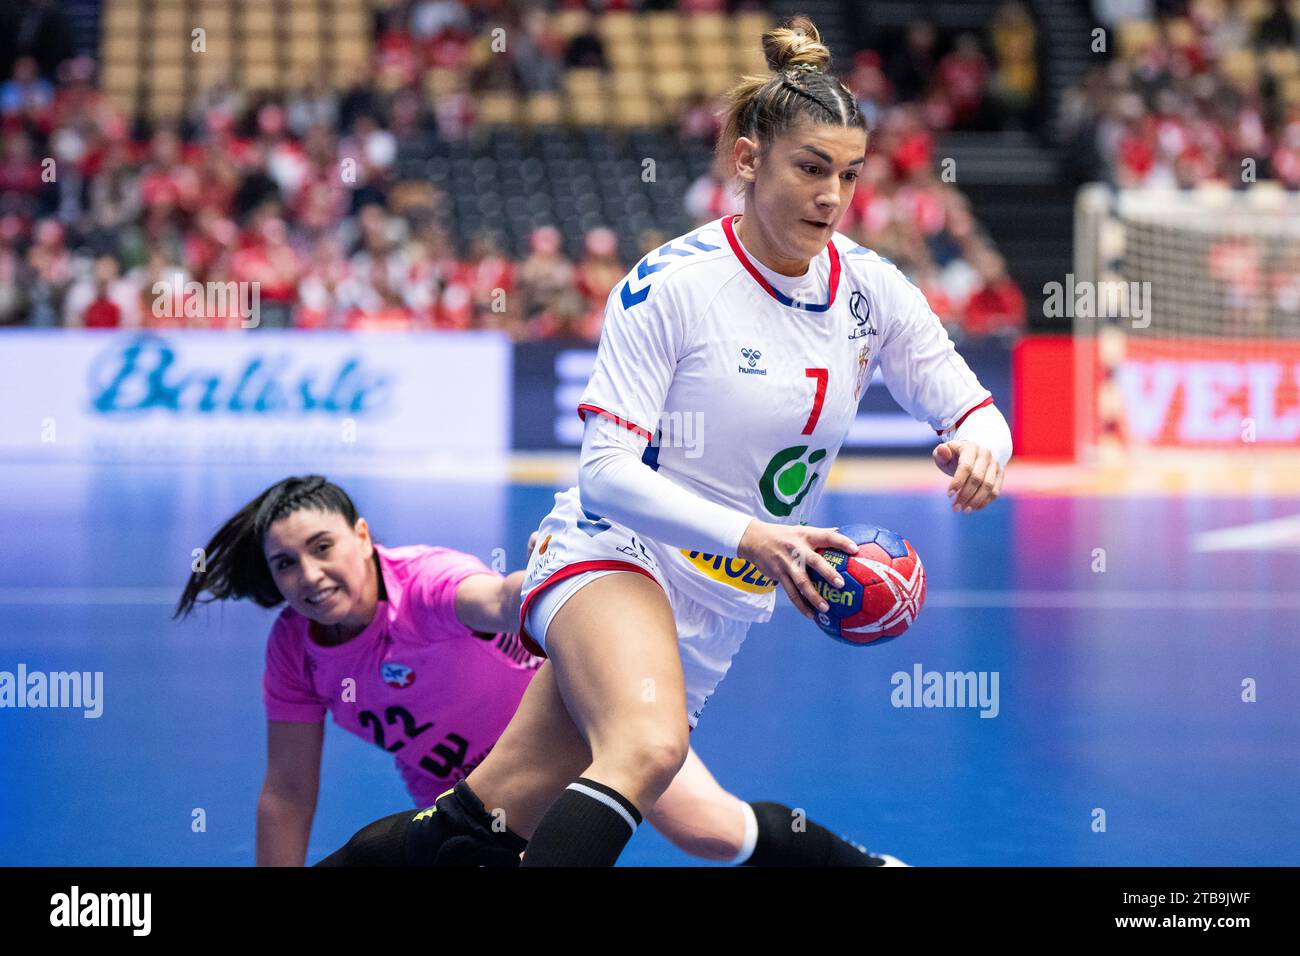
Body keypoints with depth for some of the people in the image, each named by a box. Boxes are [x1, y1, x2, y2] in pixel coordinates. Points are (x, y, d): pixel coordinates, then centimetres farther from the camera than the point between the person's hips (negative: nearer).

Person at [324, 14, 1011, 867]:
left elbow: (975, 411, 8)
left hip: (718, 615, 6)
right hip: (613, 559, -5)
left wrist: (977, 444, -18)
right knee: (648, 746, -37)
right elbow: (609, 473, -15)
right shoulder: (671, 284, -13)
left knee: (491, 821, -1)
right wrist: (750, 537, -28)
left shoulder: (870, 290, 3)